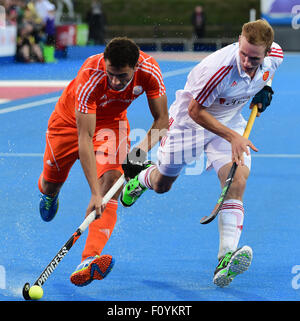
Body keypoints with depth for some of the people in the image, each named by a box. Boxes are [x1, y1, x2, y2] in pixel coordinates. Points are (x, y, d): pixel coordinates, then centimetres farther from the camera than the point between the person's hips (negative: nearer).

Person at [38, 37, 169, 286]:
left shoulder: (149, 70, -30)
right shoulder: (90, 78, -40)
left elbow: (162, 119, -15)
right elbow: (84, 138, -40)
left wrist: (142, 149, -34)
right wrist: (95, 193, -46)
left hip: (112, 122, 1)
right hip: (70, 121, -1)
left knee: (111, 181, -24)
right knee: (50, 186, 11)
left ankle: (90, 259, -38)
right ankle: (50, 194, 53)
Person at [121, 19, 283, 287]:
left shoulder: (275, 55, -20)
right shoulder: (219, 67, -39)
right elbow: (195, 111, -26)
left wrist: (265, 88, -6)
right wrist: (232, 137, -32)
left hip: (232, 121, 3)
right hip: (191, 119, -3)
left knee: (237, 180, -22)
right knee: (161, 185, 14)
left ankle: (226, 259, -28)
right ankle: (139, 179, 54)